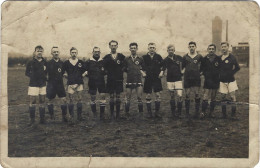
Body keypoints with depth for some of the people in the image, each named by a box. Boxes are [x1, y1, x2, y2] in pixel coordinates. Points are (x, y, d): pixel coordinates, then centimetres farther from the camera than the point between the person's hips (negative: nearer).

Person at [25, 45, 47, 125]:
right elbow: (26, 73, 6)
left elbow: (47, 72, 16)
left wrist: (45, 76, -1)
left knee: (42, 102, 8)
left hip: (43, 84, 3)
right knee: (32, 101, -3)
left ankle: (42, 119, 16)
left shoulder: (45, 62, 5)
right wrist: (32, 76, -9)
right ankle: (32, 119, 6)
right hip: (33, 84, -2)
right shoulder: (31, 62, -2)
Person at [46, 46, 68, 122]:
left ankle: (64, 116, 8)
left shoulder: (62, 63, 5)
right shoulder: (48, 63, -4)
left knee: (64, 100, -4)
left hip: (60, 84, 2)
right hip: (51, 84, -2)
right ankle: (52, 116, 22)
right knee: (51, 100, 8)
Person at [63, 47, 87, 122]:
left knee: (79, 99, 5)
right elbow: (65, 73, 12)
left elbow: (84, 72, 15)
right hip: (70, 83, -1)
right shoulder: (66, 63, 7)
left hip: (79, 83, 1)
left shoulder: (81, 62, 10)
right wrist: (66, 75, -2)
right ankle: (71, 116, 5)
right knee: (71, 100, -2)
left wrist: (83, 74, 1)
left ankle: (79, 115, 15)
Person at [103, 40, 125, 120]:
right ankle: (112, 114, 10)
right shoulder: (106, 57, 3)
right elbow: (104, 67, 6)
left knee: (118, 97, 3)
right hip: (110, 80, 0)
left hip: (119, 79, 0)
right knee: (111, 97, 2)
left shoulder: (121, 56, 4)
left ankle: (118, 114, 12)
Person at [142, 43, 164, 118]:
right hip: (148, 79, 0)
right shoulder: (144, 57, 3)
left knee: (158, 95, -3)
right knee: (148, 96, 2)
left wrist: (161, 72, -2)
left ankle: (157, 112, 8)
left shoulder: (158, 57, 6)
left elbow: (162, 66, 14)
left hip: (157, 78, 1)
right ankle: (149, 112, 11)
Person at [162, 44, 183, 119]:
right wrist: (162, 73, -13)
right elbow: (164, 69, 6)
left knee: (179, 96, -12)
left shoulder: (179, 58, 1)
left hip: (178, 79, -1)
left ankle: (179, 112, 3)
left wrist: (182, 71, -1)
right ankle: (173, 113, 18)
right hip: (170, 80, 1)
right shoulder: (165, 60, 4)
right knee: (172, 97, 7)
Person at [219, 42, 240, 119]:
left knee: (233, 97, -8)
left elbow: (237, 68, -1)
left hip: (231, 80, -4)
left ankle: (233, 114, -3)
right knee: (223, 97, 7)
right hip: (222, 81, 4)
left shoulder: (232, 57, -4)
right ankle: (224, 114, 16)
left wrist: (232, 73, -8)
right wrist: (219, 75, 5)